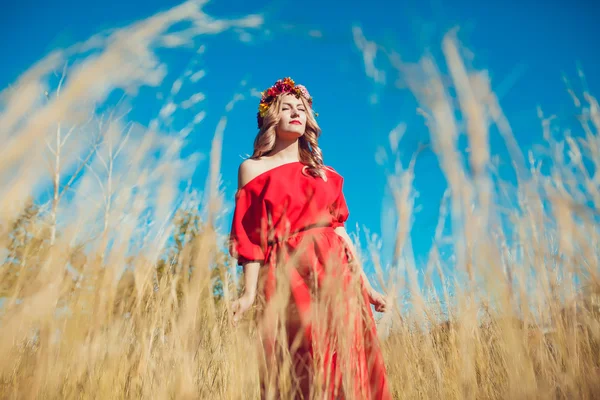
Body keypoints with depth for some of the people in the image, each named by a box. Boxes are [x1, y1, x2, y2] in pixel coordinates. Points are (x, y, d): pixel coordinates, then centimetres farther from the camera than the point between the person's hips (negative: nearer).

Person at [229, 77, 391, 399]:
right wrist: (250, 291, -10)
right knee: (313, 364, -5)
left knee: (350, 364, 0)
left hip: (335, 271, 4)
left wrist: (364, 284, 12)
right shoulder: (253, 168, 8)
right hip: (289, 274, -3)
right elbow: (251, 234, 0)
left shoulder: (323, 173, 18)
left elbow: (339, 229, 16)